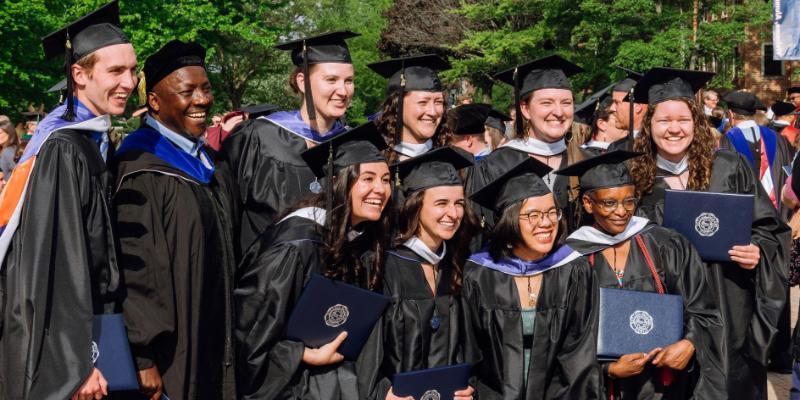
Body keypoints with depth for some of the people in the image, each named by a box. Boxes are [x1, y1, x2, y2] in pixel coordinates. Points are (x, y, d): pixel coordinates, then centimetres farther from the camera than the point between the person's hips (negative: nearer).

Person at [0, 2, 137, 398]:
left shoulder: (95, 141, 9)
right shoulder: (63, 149, -20)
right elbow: (56, 264, -23)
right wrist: (75, 364, -24)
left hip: (85, 324, 9)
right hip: (58, 347, -9)